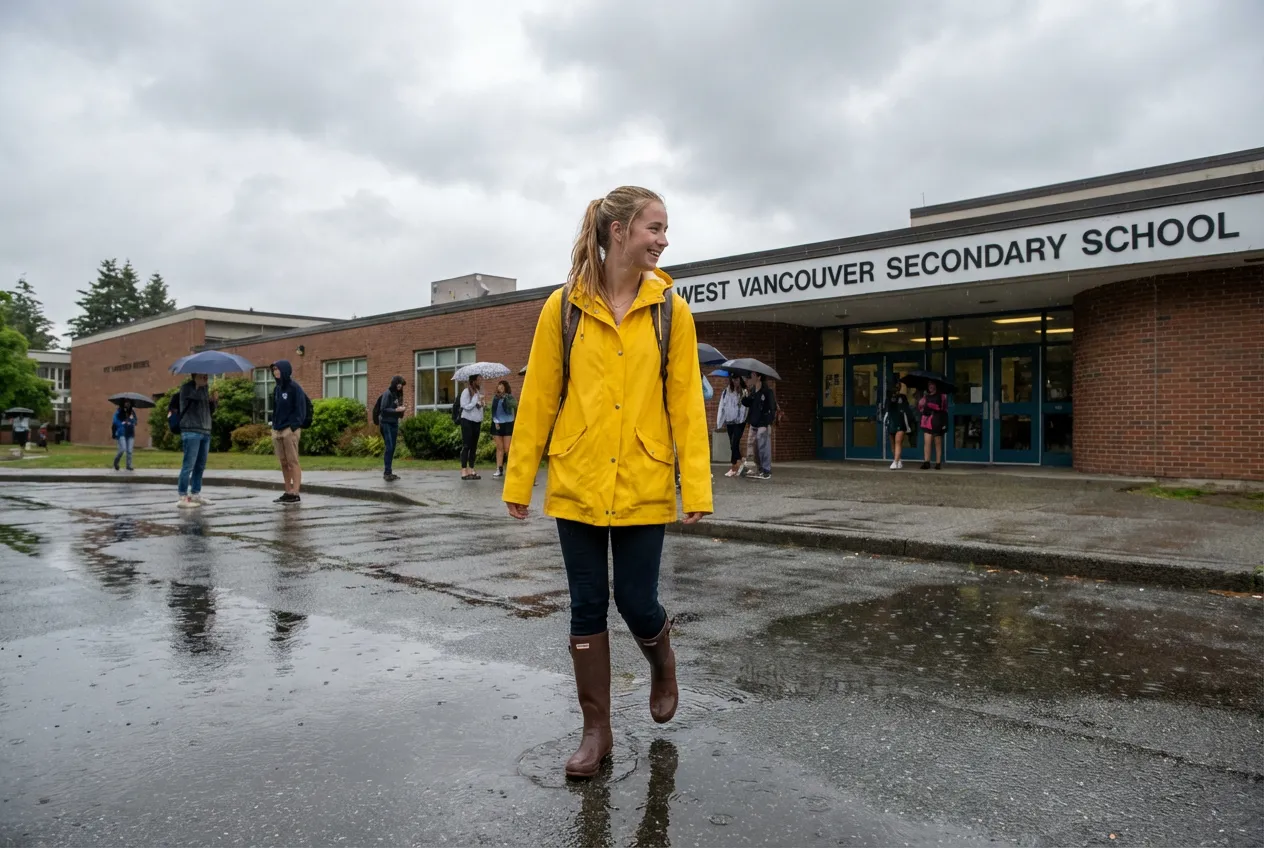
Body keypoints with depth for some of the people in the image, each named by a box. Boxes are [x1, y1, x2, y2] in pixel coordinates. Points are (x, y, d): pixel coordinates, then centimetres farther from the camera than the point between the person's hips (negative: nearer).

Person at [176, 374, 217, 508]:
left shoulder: (205, 389, 18)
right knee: (188, 465, -8)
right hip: (191, 431, -8)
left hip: (205, 432, 8)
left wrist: (214, 401, 2)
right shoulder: (186, 388, -3)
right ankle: (183, 498, -6)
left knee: (200, 466, 10)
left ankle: (195, 494, 18)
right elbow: (197, 396, -22)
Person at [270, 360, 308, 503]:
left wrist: (293, 427, -16)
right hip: (277, 430, 7)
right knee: (283, 463, 8)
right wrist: (274, 425, 11)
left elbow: (300, 410, -9)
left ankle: (295, 493, -6)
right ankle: (288, 492, 13)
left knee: (293, 462, -6)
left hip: (290, 430, -7)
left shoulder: (294, 388, -6)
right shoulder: (276, 389, 15)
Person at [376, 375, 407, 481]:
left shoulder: (397, 394, 13)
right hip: (386, 424, -8)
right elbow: (383, 409, -14)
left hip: (394, 424, 8)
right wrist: (396, 410, -20)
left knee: (392, 448, 7)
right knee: (389, 447, -12)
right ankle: (386, 472, -11)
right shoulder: (387, 393, -9)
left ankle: (389, 472, 11)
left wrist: (401, 410, -4)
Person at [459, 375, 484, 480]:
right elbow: (466, 406, -16)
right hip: (467, 421, -7)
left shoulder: (479, 391, 11)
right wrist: (477, 400, -15)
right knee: (466, 446, -6)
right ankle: (464, 470, -5)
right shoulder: (466, 391, -10)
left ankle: (471, 469, 12)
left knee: (474, 446, 7)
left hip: (477, 421, 7)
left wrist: (481, 421, 8)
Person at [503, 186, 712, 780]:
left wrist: (696, 487, -7)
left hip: (643, 486, 0)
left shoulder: (670, 310, -1)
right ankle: (597, 729, 26)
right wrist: (518, 480, 1)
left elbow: (686, 402, -2)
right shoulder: (564, 307, -2)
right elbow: (537, 398, 1)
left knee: (636, 601, 3)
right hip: (576, 484, 1)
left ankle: (662, 666, 39)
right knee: (587, 605, 9)